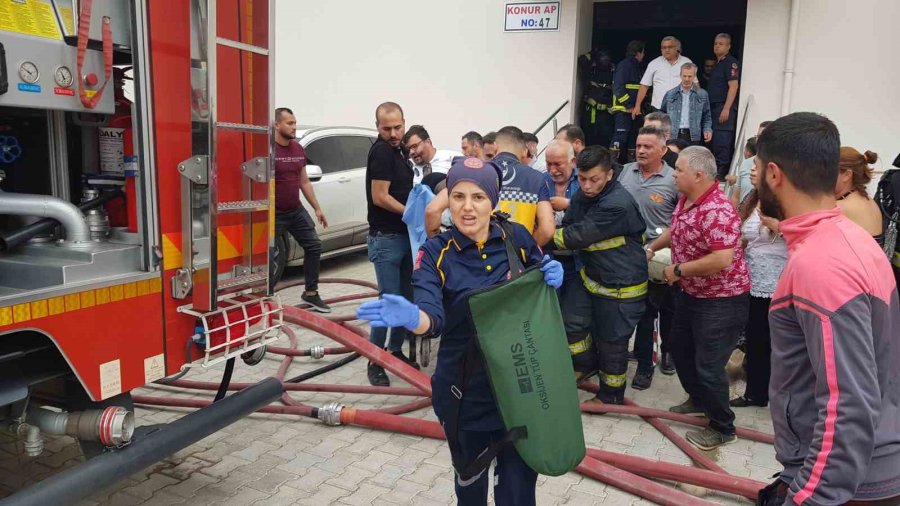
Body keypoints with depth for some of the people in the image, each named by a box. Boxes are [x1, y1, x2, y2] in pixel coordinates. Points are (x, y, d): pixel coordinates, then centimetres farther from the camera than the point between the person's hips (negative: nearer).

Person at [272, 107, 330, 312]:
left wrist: (317, 209, 12)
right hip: (275, 214, -7)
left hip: (297, 211, 7)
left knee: (314, 246, 6)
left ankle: (311, 293, 17)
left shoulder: (298, 149, 7)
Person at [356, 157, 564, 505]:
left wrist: (553, 274, -12)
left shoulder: (517, 238, -4)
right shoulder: (435, 253, -11)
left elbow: (540, 289, 11)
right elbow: (432, 316, -26)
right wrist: (410, 316, -50)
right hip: (464, 391, -1)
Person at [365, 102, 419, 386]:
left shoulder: (400, 150, 13)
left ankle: (395, 350, 26)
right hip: (386, 238, -8)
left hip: (405, 235, 8)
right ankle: (375, 361, 5)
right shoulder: (381, 152, -13)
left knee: (407, 298, 13)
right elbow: (380, 197, -18)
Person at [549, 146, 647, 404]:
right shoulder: (583, 195, -1)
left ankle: (611, 396, 30)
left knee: (612, 343, 8)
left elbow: (577, 236, -30)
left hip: (621, 286, -7)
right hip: (592, 276, 7)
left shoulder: (618, 205, -29)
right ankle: (587, 364, 37)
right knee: (571, 322, 9)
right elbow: (567, 228, 3)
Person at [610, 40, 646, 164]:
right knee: (621, 135, -13)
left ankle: (623, 162, 16)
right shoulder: (624, 65, -8)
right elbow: (618, 87, -18)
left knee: (628, 137, 11)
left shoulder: (635, 66, 20)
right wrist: (628, 105, -20)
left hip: (631, 109, 9)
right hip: (623, 108, -9)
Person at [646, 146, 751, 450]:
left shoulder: (718, 212, -29)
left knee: (708, 366, -2)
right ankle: (698, 399, 46)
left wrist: (679, 270, -24)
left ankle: (722, 429, 19)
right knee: (680, 348, 24)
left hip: (721, 300, -10)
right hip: (690, 293, 10)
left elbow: (722, 260, -35)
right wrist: (652, 247, 15)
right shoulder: (685, 200, 2)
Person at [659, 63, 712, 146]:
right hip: (673, 136, 0)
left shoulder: (702, 94, 10)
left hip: (693, 137, 0)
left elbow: (706, 117, 14)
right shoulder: (670, 94, 11)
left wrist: (707, 130, -2)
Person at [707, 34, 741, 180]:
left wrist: (726, 109, -22)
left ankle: (721, 172, -10)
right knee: (716, 140, 9)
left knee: (722, 141, -11)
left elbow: (733, 86, -15)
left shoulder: (731, 63, -8)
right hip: (714, 106, 9)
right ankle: (717, 171, 13)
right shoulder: (718, 63, 20)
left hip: (724, 107, -9)